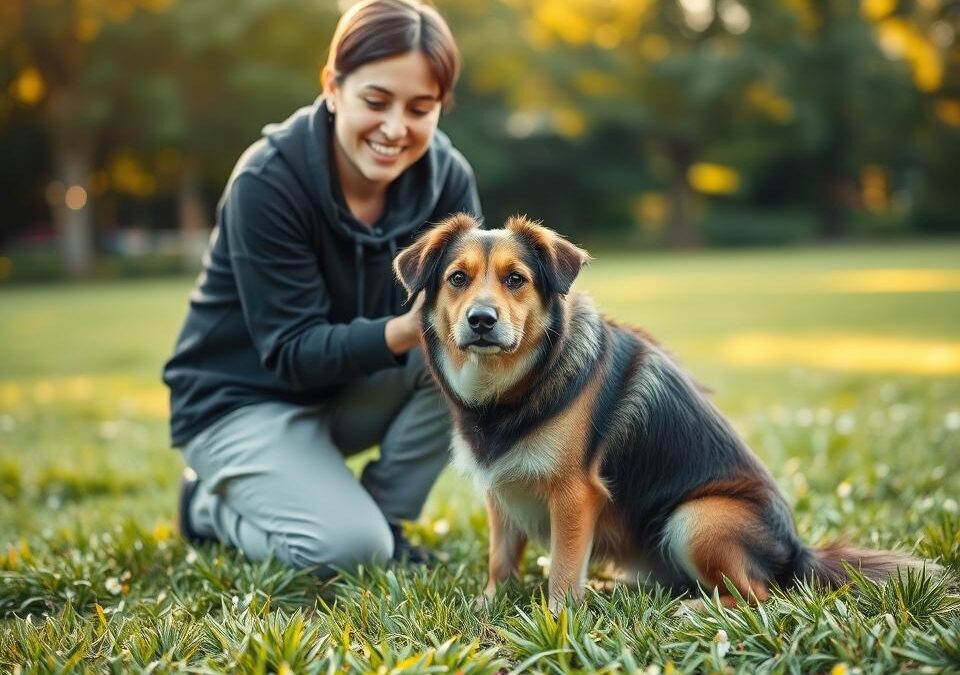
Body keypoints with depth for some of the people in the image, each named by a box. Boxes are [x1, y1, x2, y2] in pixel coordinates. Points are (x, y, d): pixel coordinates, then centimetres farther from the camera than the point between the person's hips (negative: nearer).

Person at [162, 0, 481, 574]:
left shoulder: (446, 176, -12)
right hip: (243, 400, -5)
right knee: (349, 547, -25)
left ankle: (385, 517, -3)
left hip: (354, 390, 5)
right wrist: (404, 331, -43)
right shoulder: (268, 182, -25)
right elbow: (292, 352, -26)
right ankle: (215, 504, 6)